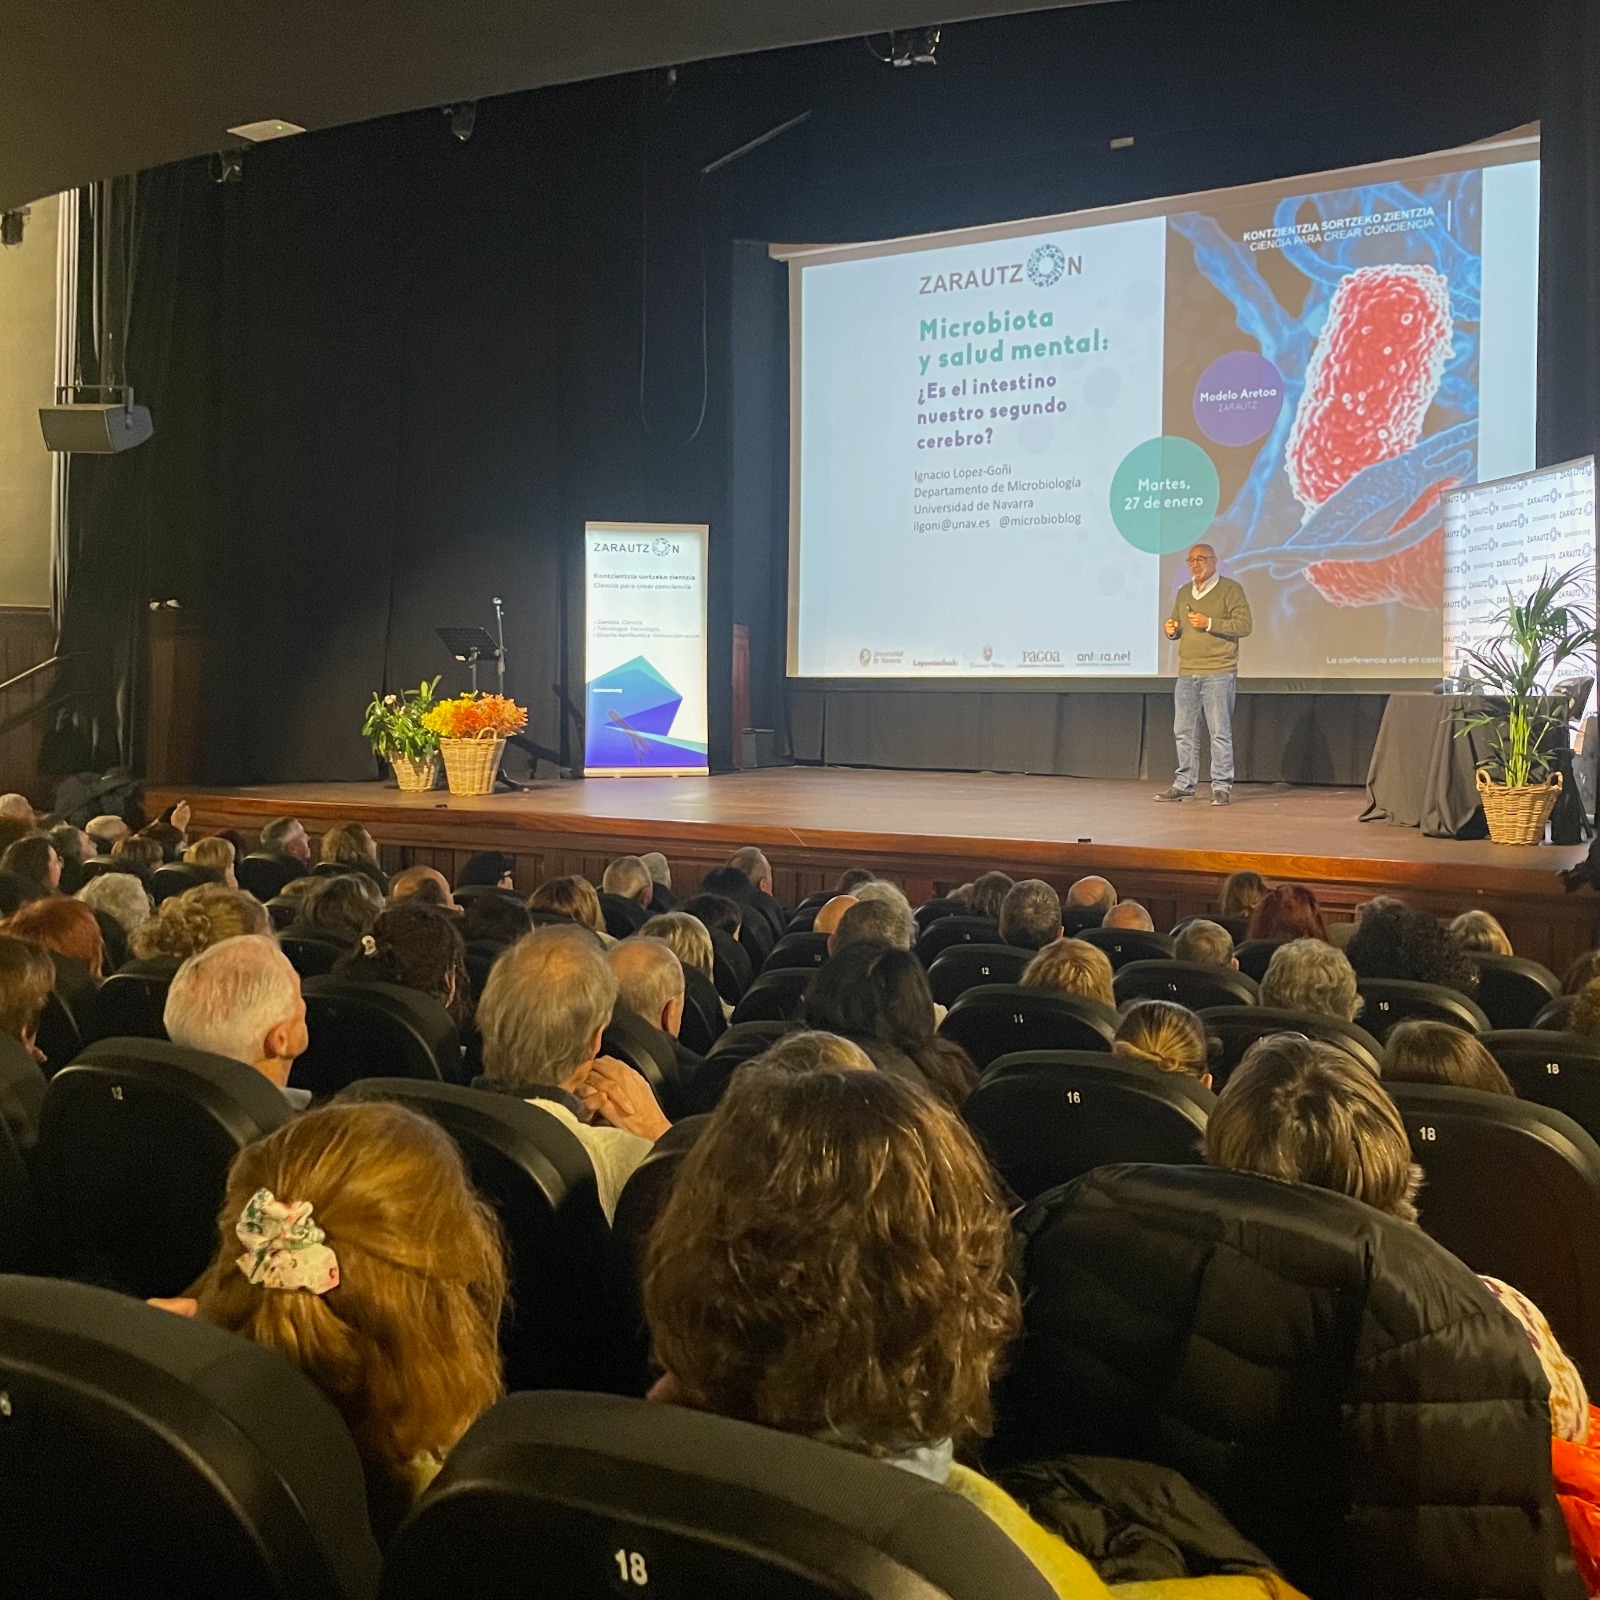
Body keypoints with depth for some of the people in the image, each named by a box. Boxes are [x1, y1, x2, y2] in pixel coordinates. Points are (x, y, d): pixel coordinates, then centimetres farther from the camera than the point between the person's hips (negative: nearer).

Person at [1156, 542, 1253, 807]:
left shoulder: (1230, 589, -2)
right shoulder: (1183, 592, 16)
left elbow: (1245, 625, -9)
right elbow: (1175, 625, 25)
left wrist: (1208, 623, -16)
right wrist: (1171, 630, 0)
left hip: (1219, 673, -6)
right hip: (1186, 673, 6)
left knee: (1220, 732, -4)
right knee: (1184, 732, 7)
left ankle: (1221, 787, 0)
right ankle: (1184, 784, 15)